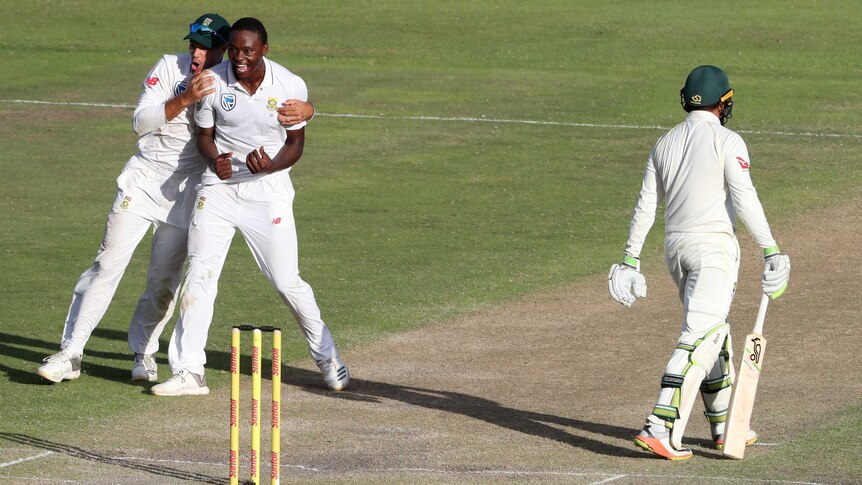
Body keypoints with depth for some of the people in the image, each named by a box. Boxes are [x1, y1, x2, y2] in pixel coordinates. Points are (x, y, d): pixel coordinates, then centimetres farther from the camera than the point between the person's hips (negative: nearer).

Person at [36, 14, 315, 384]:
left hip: (186, 194, 0)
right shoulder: (170, 68, -6)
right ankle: (70, 354, -1)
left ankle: (143, 353, 22)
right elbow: (140, 122, -14)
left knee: (164, 282, 1)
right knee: (107, 266, -4)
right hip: (142, 182, 0)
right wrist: (184, 100, -28)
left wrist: (302, 109, -34)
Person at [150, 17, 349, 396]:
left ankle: (327, 357, 22)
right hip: (219, 188, 1)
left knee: (287, 282, -1)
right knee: (199, 275, -9)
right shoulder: (213, 82, -6)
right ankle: (188, 372, -6)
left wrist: (271, 166, -19)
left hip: (268, 191, -1)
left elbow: (296, 143, 2)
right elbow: (204, 134, 6)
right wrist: (215, 160, -17)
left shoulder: (291, 87, -9)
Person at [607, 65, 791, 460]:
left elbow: (645, 205, 10)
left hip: (675, 249, 7)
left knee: (714, 336, 20)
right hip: (713, 247, -7)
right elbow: (745, 199, -16)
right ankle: (660, 428, -24)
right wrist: (770, 250, -15)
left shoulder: (665, 144, 11)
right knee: (698, 340, -12)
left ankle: (723, 426, 27)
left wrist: (631, 259, 12)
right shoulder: (727, 142, -7)